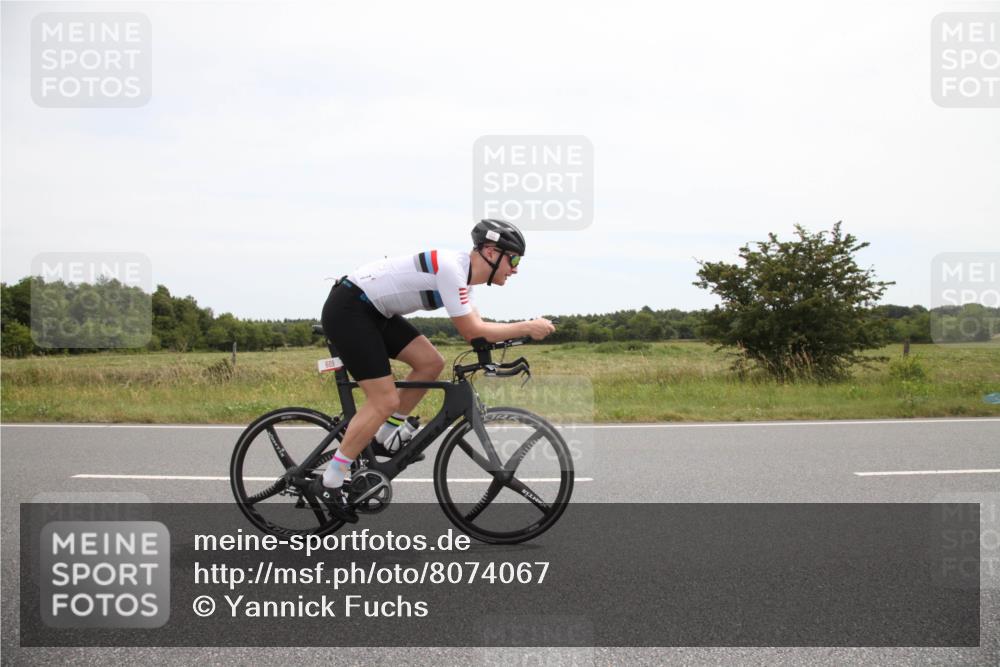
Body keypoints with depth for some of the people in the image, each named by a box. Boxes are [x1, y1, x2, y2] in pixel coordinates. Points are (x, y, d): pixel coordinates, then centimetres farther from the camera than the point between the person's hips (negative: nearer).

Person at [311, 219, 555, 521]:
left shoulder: (463, 270, 7)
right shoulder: (451, 268, -22)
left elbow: (476, 327, 16)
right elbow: (472, 331, -21)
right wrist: (527, 328, -15)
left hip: (373, 310, 9)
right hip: (347, 310, -9)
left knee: (431, 363, 3)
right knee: (385, 401, -10)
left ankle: (386, 433, 16)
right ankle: (329, 483, -2)